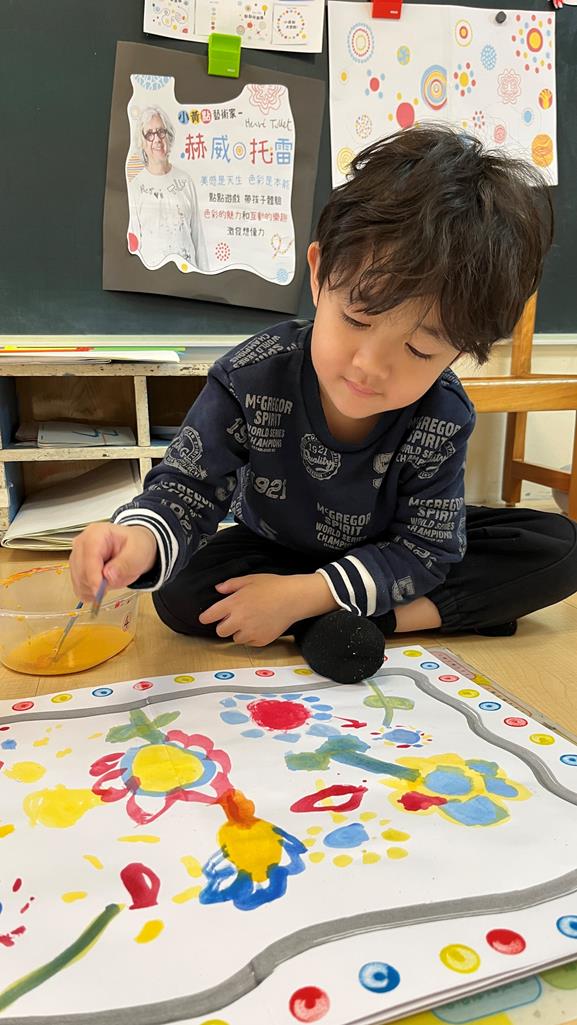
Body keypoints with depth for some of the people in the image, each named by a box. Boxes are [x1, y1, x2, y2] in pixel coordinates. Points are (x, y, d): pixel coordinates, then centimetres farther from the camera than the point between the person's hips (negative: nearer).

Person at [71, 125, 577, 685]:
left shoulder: (443, 418, -27)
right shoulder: (253, 378, -29)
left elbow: (426, 548, -24)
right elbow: (188, 486, -24)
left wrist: (302, 595, -35)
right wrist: (142, 539, -49)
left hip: (387, 558, 0)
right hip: (273, 548, 1)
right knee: (178, 594, -29)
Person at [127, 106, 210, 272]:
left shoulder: (185, 180, 8)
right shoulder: (136, 186, 0)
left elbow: (197, 233, 10)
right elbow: (133, 242, 1)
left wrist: (205, 275, 8)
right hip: (152, 270, -2)